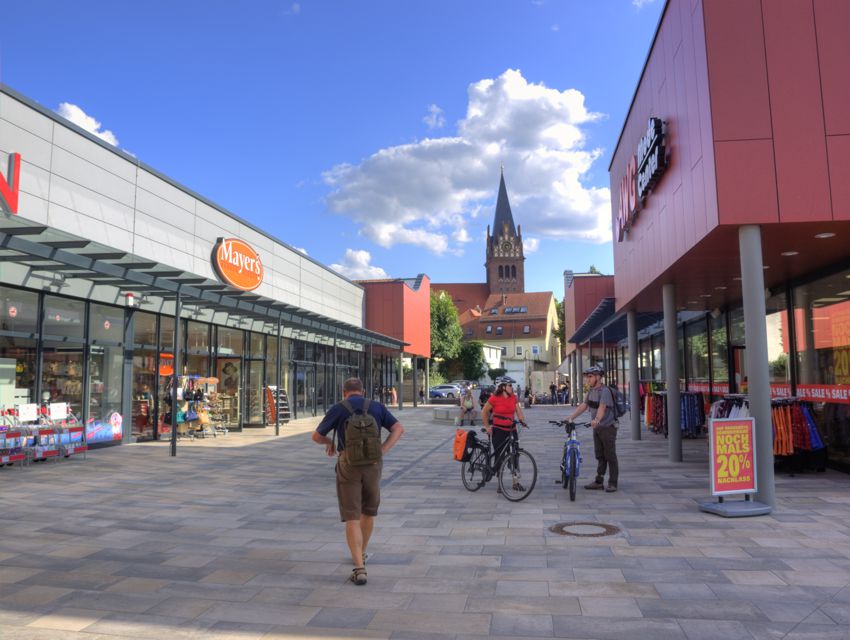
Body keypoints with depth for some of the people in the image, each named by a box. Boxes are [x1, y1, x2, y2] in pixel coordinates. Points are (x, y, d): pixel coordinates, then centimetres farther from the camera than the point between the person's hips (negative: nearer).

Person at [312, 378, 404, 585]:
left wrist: (329, 442, 25)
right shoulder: (376, 407, 8)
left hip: (348, 464, -2)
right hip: (373, 464, 3)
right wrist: (382, 451, -4)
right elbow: (398, 429, -1)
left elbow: (316, 436, 5)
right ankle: (361, 554, 38)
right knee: (368, 511, 22)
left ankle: (359, 567, -9)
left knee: (352, 517, 1)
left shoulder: (338, 408, 2)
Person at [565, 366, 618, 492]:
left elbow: (602, 407, -36)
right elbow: (583, 406, 7)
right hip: (597, 427, 8)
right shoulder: (591, 391, 8)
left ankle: (612, 483, 7)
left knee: (610, 456, 0)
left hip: (608, 427, -8)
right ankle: (599, 481, 20)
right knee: (600, 456, 13)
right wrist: (571, 418, 0)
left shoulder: (605, 391, -20)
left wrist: (597, 420, -52)